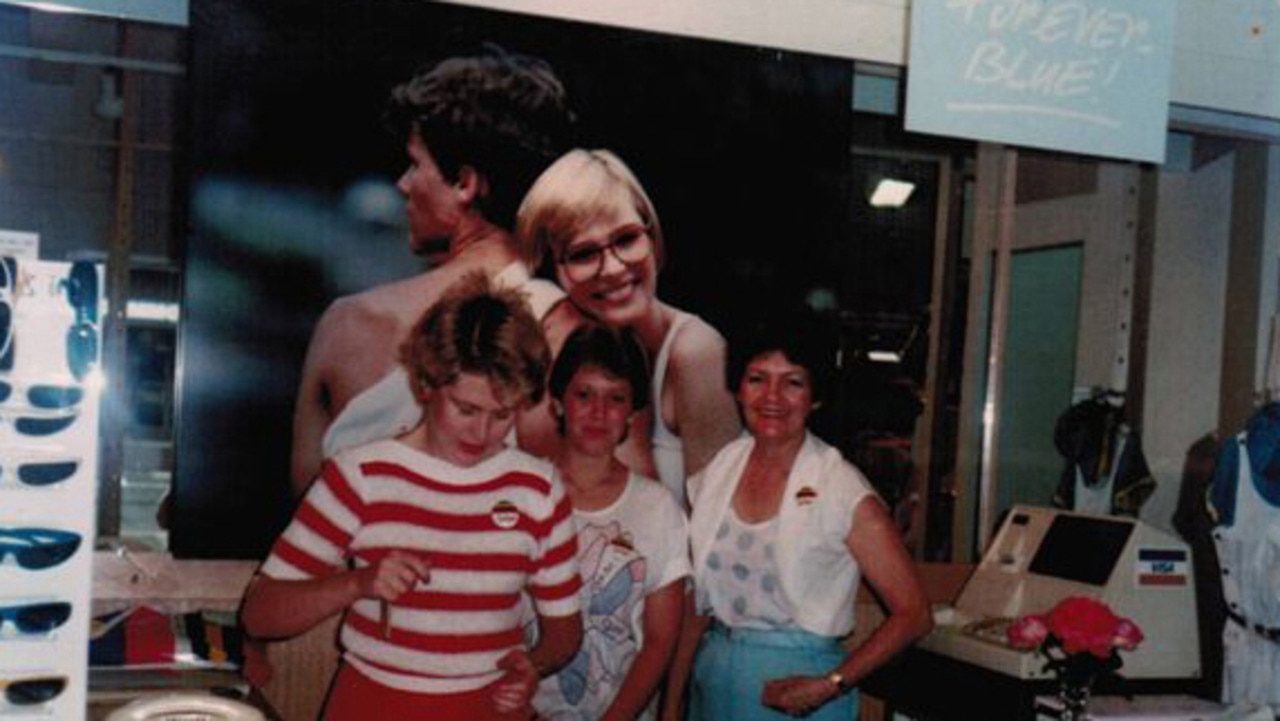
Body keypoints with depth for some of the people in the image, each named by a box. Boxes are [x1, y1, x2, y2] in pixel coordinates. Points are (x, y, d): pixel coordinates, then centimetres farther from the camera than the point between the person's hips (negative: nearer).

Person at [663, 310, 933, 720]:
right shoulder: (715, 474, 0)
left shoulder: (843, 491, -14)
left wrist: (829, 686, -19)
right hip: (714, 682, 4)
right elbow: (696, 605, 6)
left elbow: (913, 615, -14)